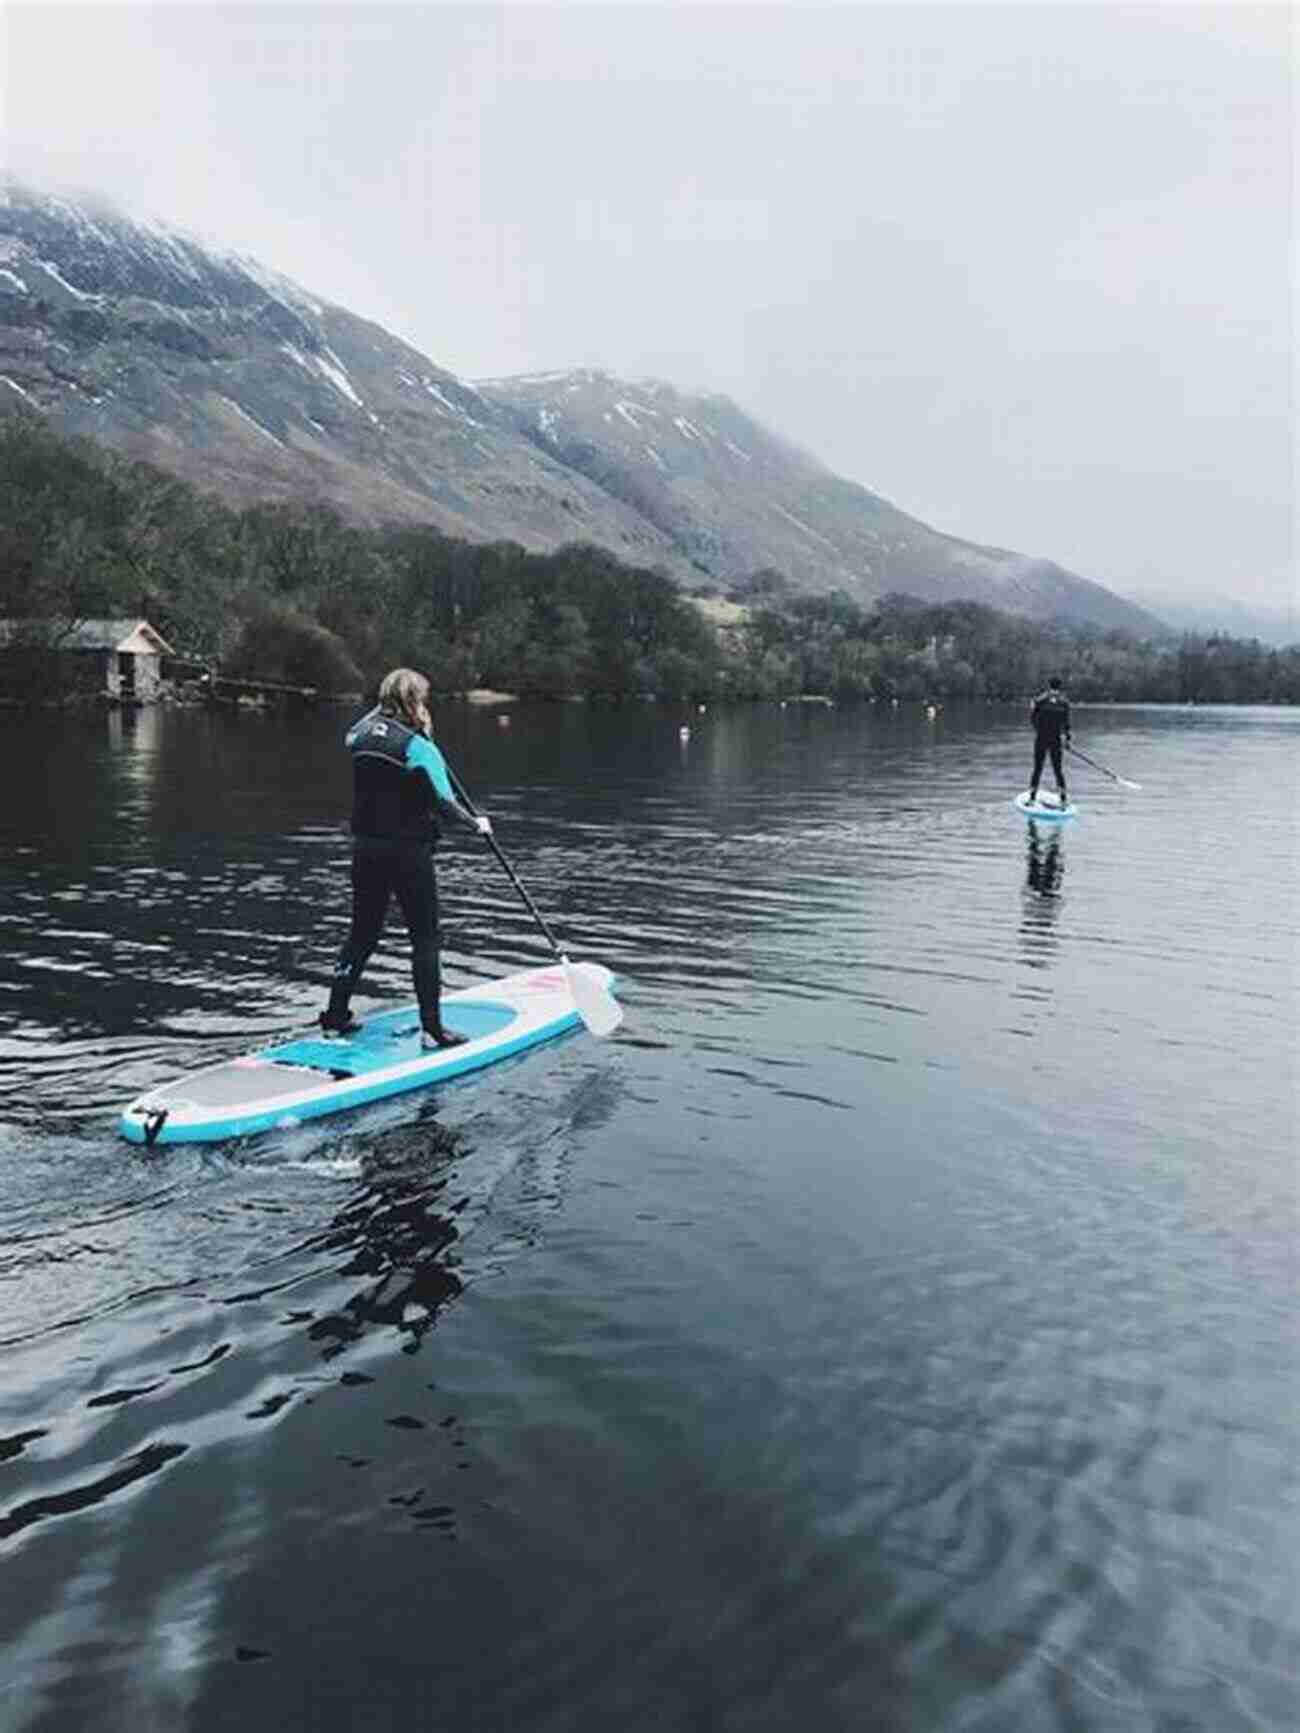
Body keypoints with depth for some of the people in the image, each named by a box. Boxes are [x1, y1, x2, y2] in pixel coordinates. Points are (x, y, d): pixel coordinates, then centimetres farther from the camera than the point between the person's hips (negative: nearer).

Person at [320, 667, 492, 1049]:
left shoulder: (361, 736, 3)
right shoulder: (418, 747, -16)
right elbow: (444, 802, -20)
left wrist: (383, 706, 26)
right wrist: (476, 822, -4)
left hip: (365, 847, 6)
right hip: (408, 853, -6)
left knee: (362, 932, 18)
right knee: (425, 938, 3)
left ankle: (336, 1015, 23)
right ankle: (431, 1027, 5)